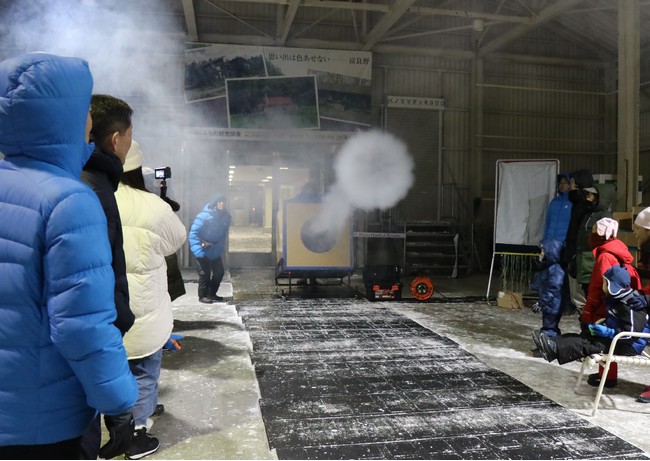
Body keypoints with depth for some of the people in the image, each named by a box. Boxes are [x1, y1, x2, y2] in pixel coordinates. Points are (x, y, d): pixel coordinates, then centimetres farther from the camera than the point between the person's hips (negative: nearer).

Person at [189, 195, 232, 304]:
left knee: (219, 272, 9)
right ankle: (203, 296, 13)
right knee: (205, 273, -3)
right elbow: (193, 233, -22)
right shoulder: (204, 216, -22)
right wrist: (198, 250, -27)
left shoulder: (226, 216, -3)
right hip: (203, 250, -6)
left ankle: (212, 294, 26)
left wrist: (220, 248, -3)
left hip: (215, 251, 6)